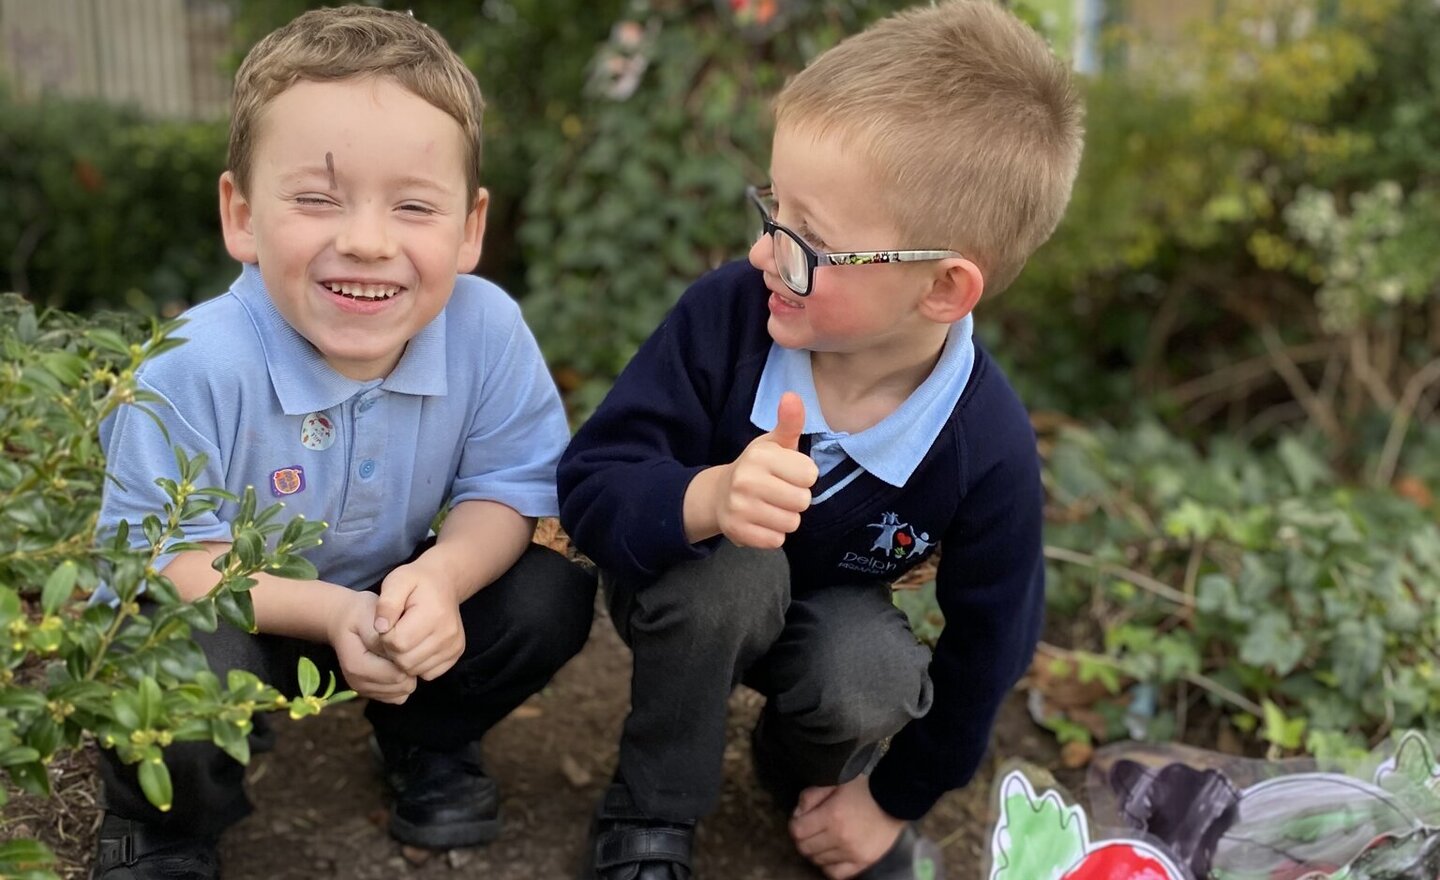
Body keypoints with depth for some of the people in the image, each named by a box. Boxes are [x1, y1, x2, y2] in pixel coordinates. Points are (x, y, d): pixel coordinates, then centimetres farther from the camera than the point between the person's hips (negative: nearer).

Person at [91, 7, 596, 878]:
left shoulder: (487, 330, -22)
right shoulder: (196, 367, -31)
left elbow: (507, 489, -12)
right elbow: (162, 557, -24)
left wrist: (440, 579, -34)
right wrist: (331, 613, -38)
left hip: (390, 596, 4)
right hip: (230, 610, -3)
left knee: (552, 594, -15)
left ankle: (430, 742, 16)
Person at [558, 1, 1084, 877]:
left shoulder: (989, 450, -27)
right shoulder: (725, 313, -29)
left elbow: (987, 643, -11)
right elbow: (589, 485, -27)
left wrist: (897, 798, -1)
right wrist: (708, 499, -50)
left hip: (831, 613, 1)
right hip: (692, 593, -1)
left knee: (874, 681, -32)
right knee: (730, 569, -34)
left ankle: (802, 769, 8)